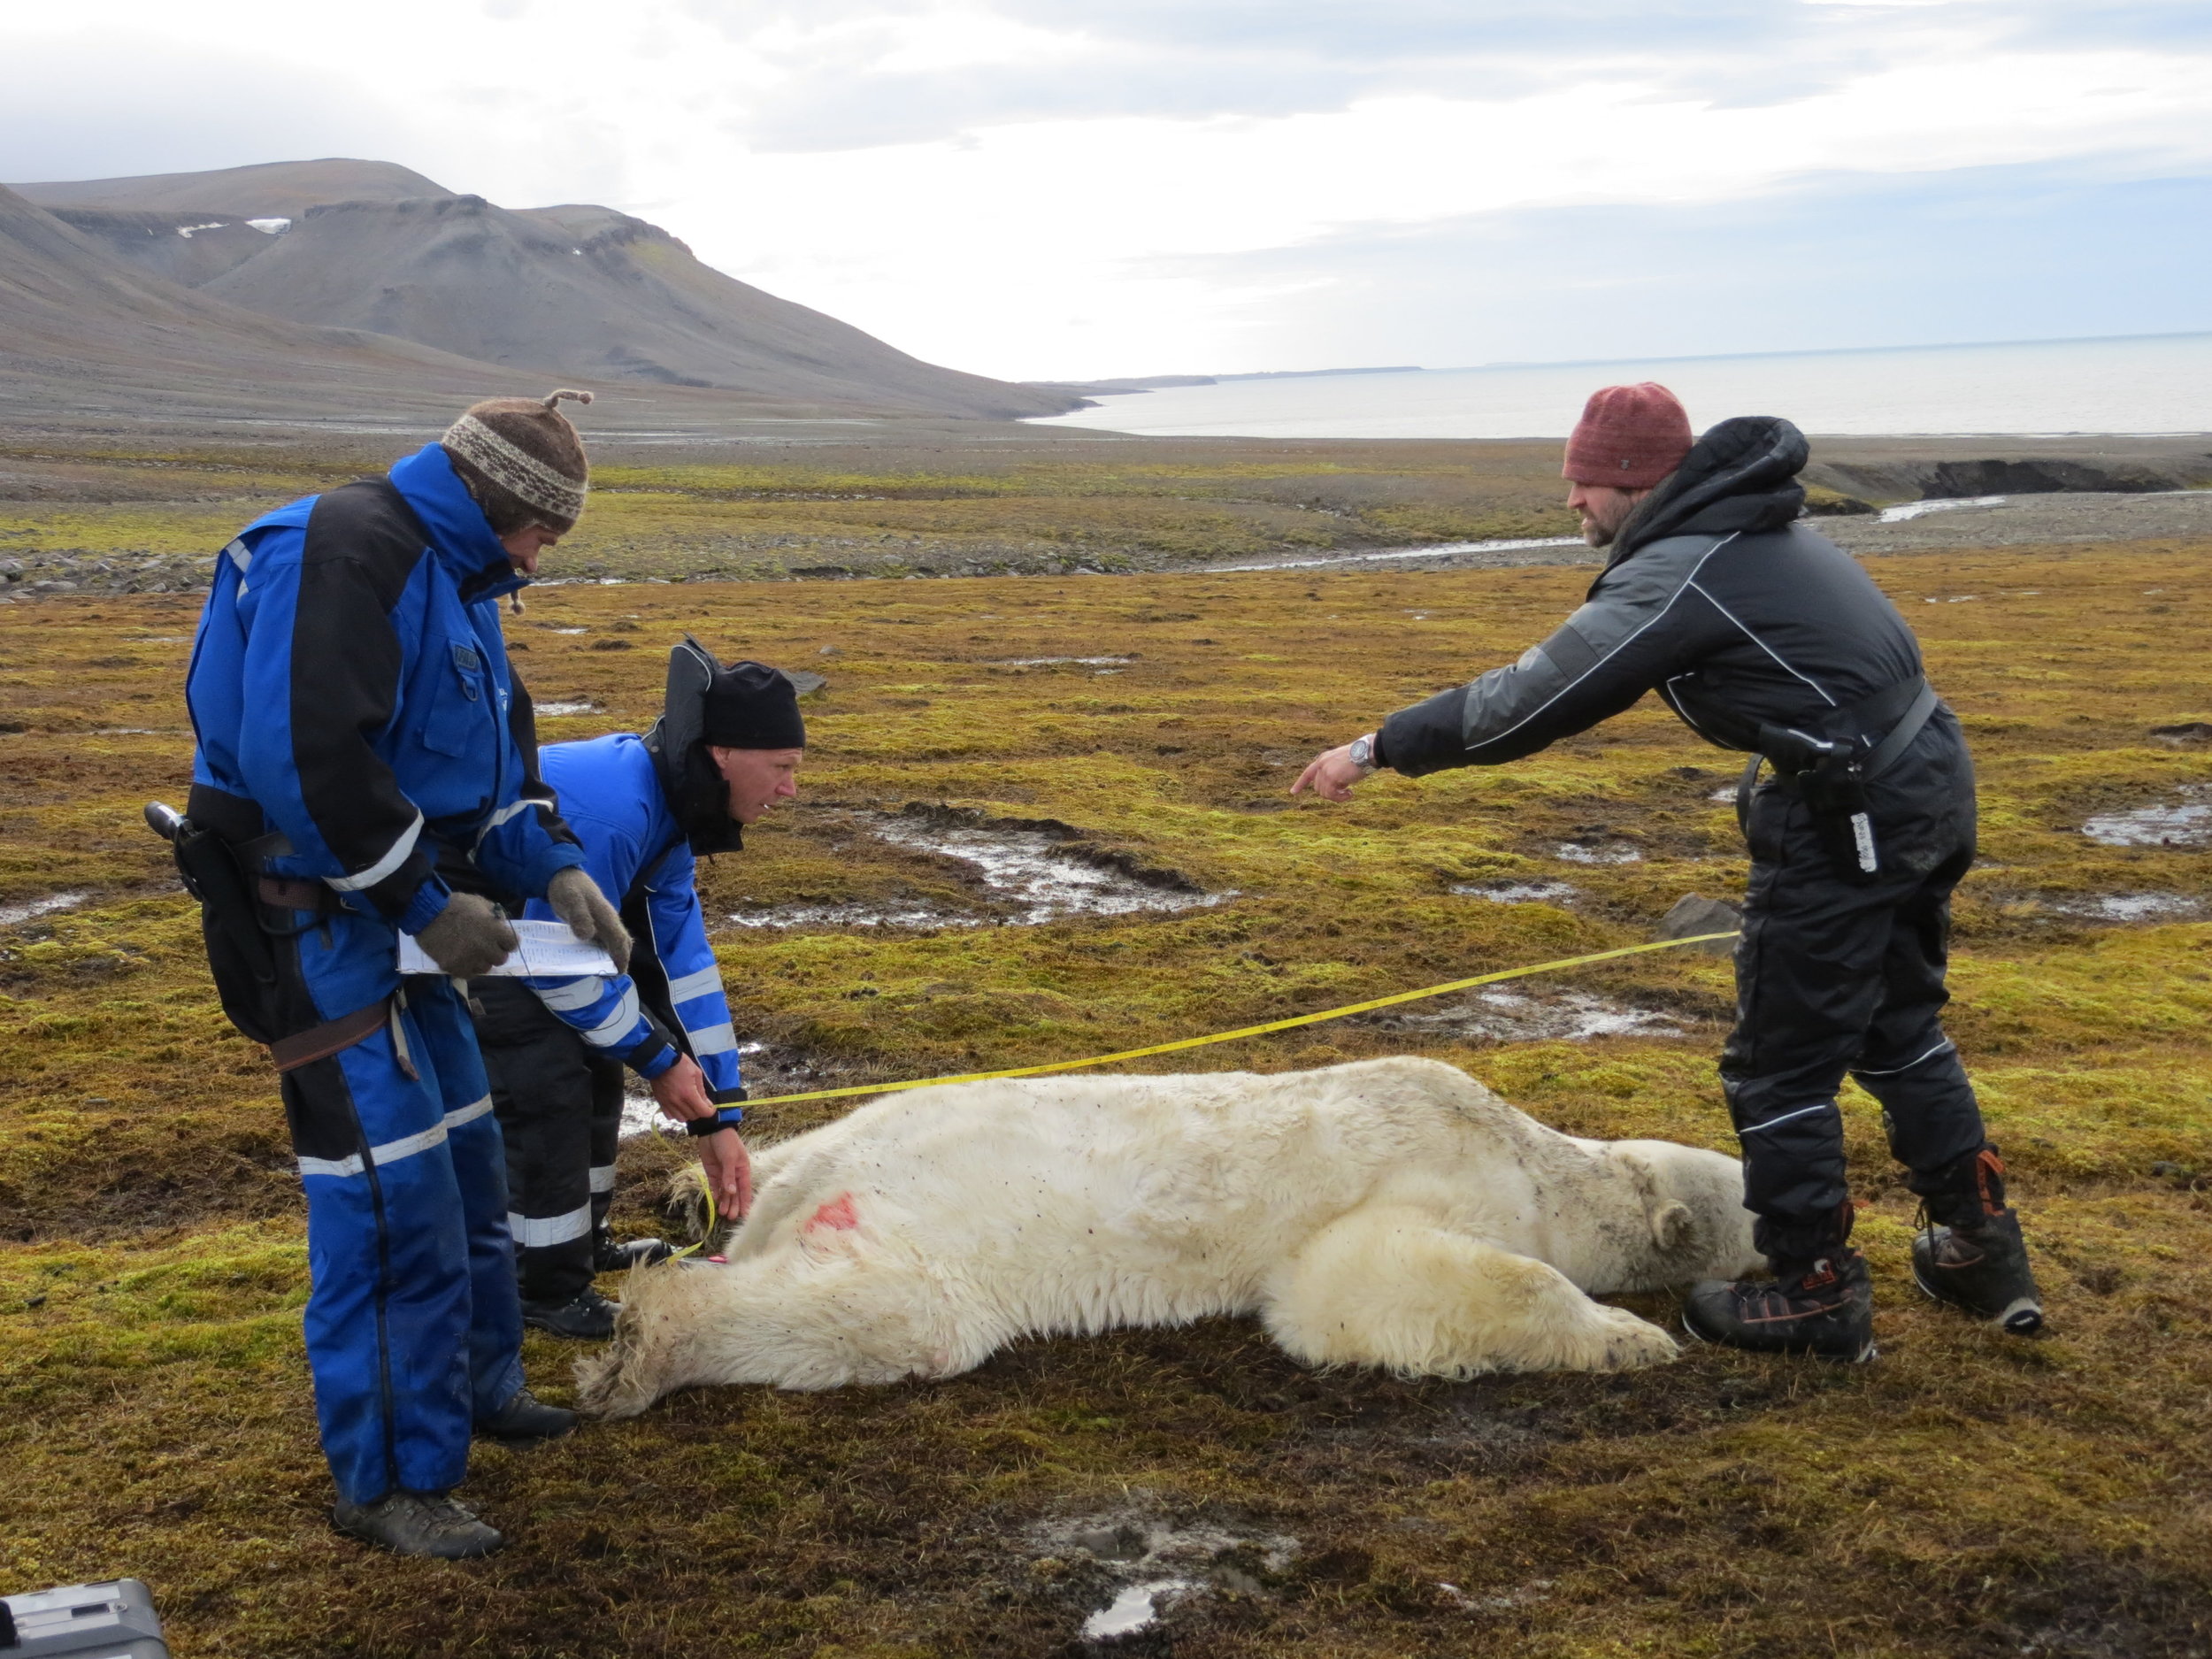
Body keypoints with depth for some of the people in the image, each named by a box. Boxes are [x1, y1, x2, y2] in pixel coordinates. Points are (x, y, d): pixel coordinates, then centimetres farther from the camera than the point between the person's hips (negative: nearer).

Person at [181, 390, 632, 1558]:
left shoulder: (450, 575, 13)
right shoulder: (344, 551, -20)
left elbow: (483, 759, 21)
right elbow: (302, 757, -29)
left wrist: (553, 869, 5)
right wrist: (426, 905, -22)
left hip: (380, 904, 11)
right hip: (303, 911, -11)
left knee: (461, 1150, 19)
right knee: (392, 1191, -8)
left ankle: (477, 1387, 37)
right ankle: (390, 1478, 4)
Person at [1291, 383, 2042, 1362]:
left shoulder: (1678, 575, -19)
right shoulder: (1743, 531, 11)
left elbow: (1533, 701, -20)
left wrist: (1377, 750, -14)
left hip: (1851, 820, -10)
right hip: (1929, 777, 10)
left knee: (1781, 1065, 3)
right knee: (1898, 1027, 23)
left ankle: (1814, 1296, 15)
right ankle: (1982, 1249, 33)